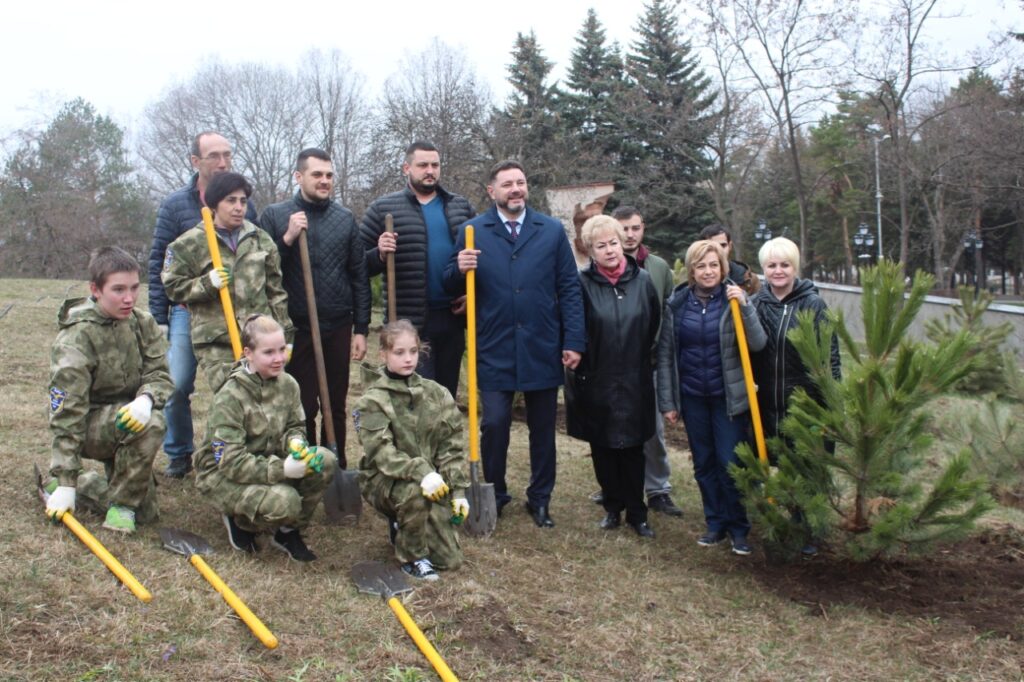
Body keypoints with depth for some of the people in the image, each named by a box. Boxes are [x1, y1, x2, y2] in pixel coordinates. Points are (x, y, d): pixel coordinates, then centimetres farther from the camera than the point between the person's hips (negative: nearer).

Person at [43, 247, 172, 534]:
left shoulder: (143, 323, -4)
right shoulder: (75, 339, -21)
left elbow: (159, 374, -9)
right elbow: (66, 413, -23)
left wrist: (146, 399, -36)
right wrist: (64, 483, -24)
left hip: (127, 419, 6)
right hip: (88, 428, -5)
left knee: (145, 513, 1)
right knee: (152, 423, -34)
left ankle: (86, 484, 27)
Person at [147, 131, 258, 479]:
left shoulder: (245, 204, 6)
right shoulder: (175, 204, 1)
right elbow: (158, 263, 2)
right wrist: (158, 317, -2)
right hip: (188, 310, -1)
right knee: (177, 386, -4)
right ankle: (178, 455, 16)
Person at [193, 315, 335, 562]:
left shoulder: (287, 384, -4)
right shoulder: (230, 397, -23)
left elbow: (295, 427, 6)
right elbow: (231, 461, -25)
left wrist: (296, 443, -21)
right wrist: (281, 470, -35)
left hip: (269, 462, 6)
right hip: (224, 474, -6)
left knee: (325, 460, -20)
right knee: (285, 501, -34)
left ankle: (288, 531, -1)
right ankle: (240, 521, 2)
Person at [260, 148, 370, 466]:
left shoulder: (345, 218, 6)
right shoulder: (275, 215, 0)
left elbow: (359, 275, 7)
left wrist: (361, 329, 3)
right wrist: (287, 239, -17)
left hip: (338, 328, 2)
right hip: (296, 328, -2)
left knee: (336, 406, 10)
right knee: (302, 407, 3)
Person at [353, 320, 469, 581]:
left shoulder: (437, 394, 2)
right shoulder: (372, 401, -10)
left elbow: (451, 446, 2)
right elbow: (381, 452, -22)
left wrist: (458, 490, -8)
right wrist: (420, 472, -37)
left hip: (431, 480, 4)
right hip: (384, 480, -4)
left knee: (449, 559, -3)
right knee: (414, 491, -39)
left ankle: (401, 527, 26)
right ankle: (412, 557, -13)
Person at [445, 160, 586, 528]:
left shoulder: (552, 230, 5)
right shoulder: (472, 231, 3)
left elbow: (569, 289, 3)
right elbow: (452, 287, 5)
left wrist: (574, 341, -4)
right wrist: (460, 269, -18)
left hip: (543, 349, 1)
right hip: (495, 349, -1)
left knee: (543, 428, 10)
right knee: (494, 424, -1)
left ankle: (540, 498, 24)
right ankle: (494, 496, 18)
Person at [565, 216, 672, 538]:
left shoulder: (643, 280, -1)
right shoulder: (582, 283, -9)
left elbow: (655, 327, 9)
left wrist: (643, 359, 11)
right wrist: (577, 361, -2)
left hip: (634, 382, 1)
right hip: (595, 382, -1)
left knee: (632, 449, 6)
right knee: (602, 449, 10)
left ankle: (637, 512, 18)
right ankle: (613, 507, 25)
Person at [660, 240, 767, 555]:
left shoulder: (733, 299, -5)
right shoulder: (677, 303, 1)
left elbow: (758, 344, -13)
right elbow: (667, 354, 4)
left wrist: (744, 305, -25)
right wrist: (668, 400, 3)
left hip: (728, 396, -3)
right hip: (692, 397, 3)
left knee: (730, 463, -1)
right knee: (703, 464, 10)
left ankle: (739, 528, 13)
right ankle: (715, 523, 24)